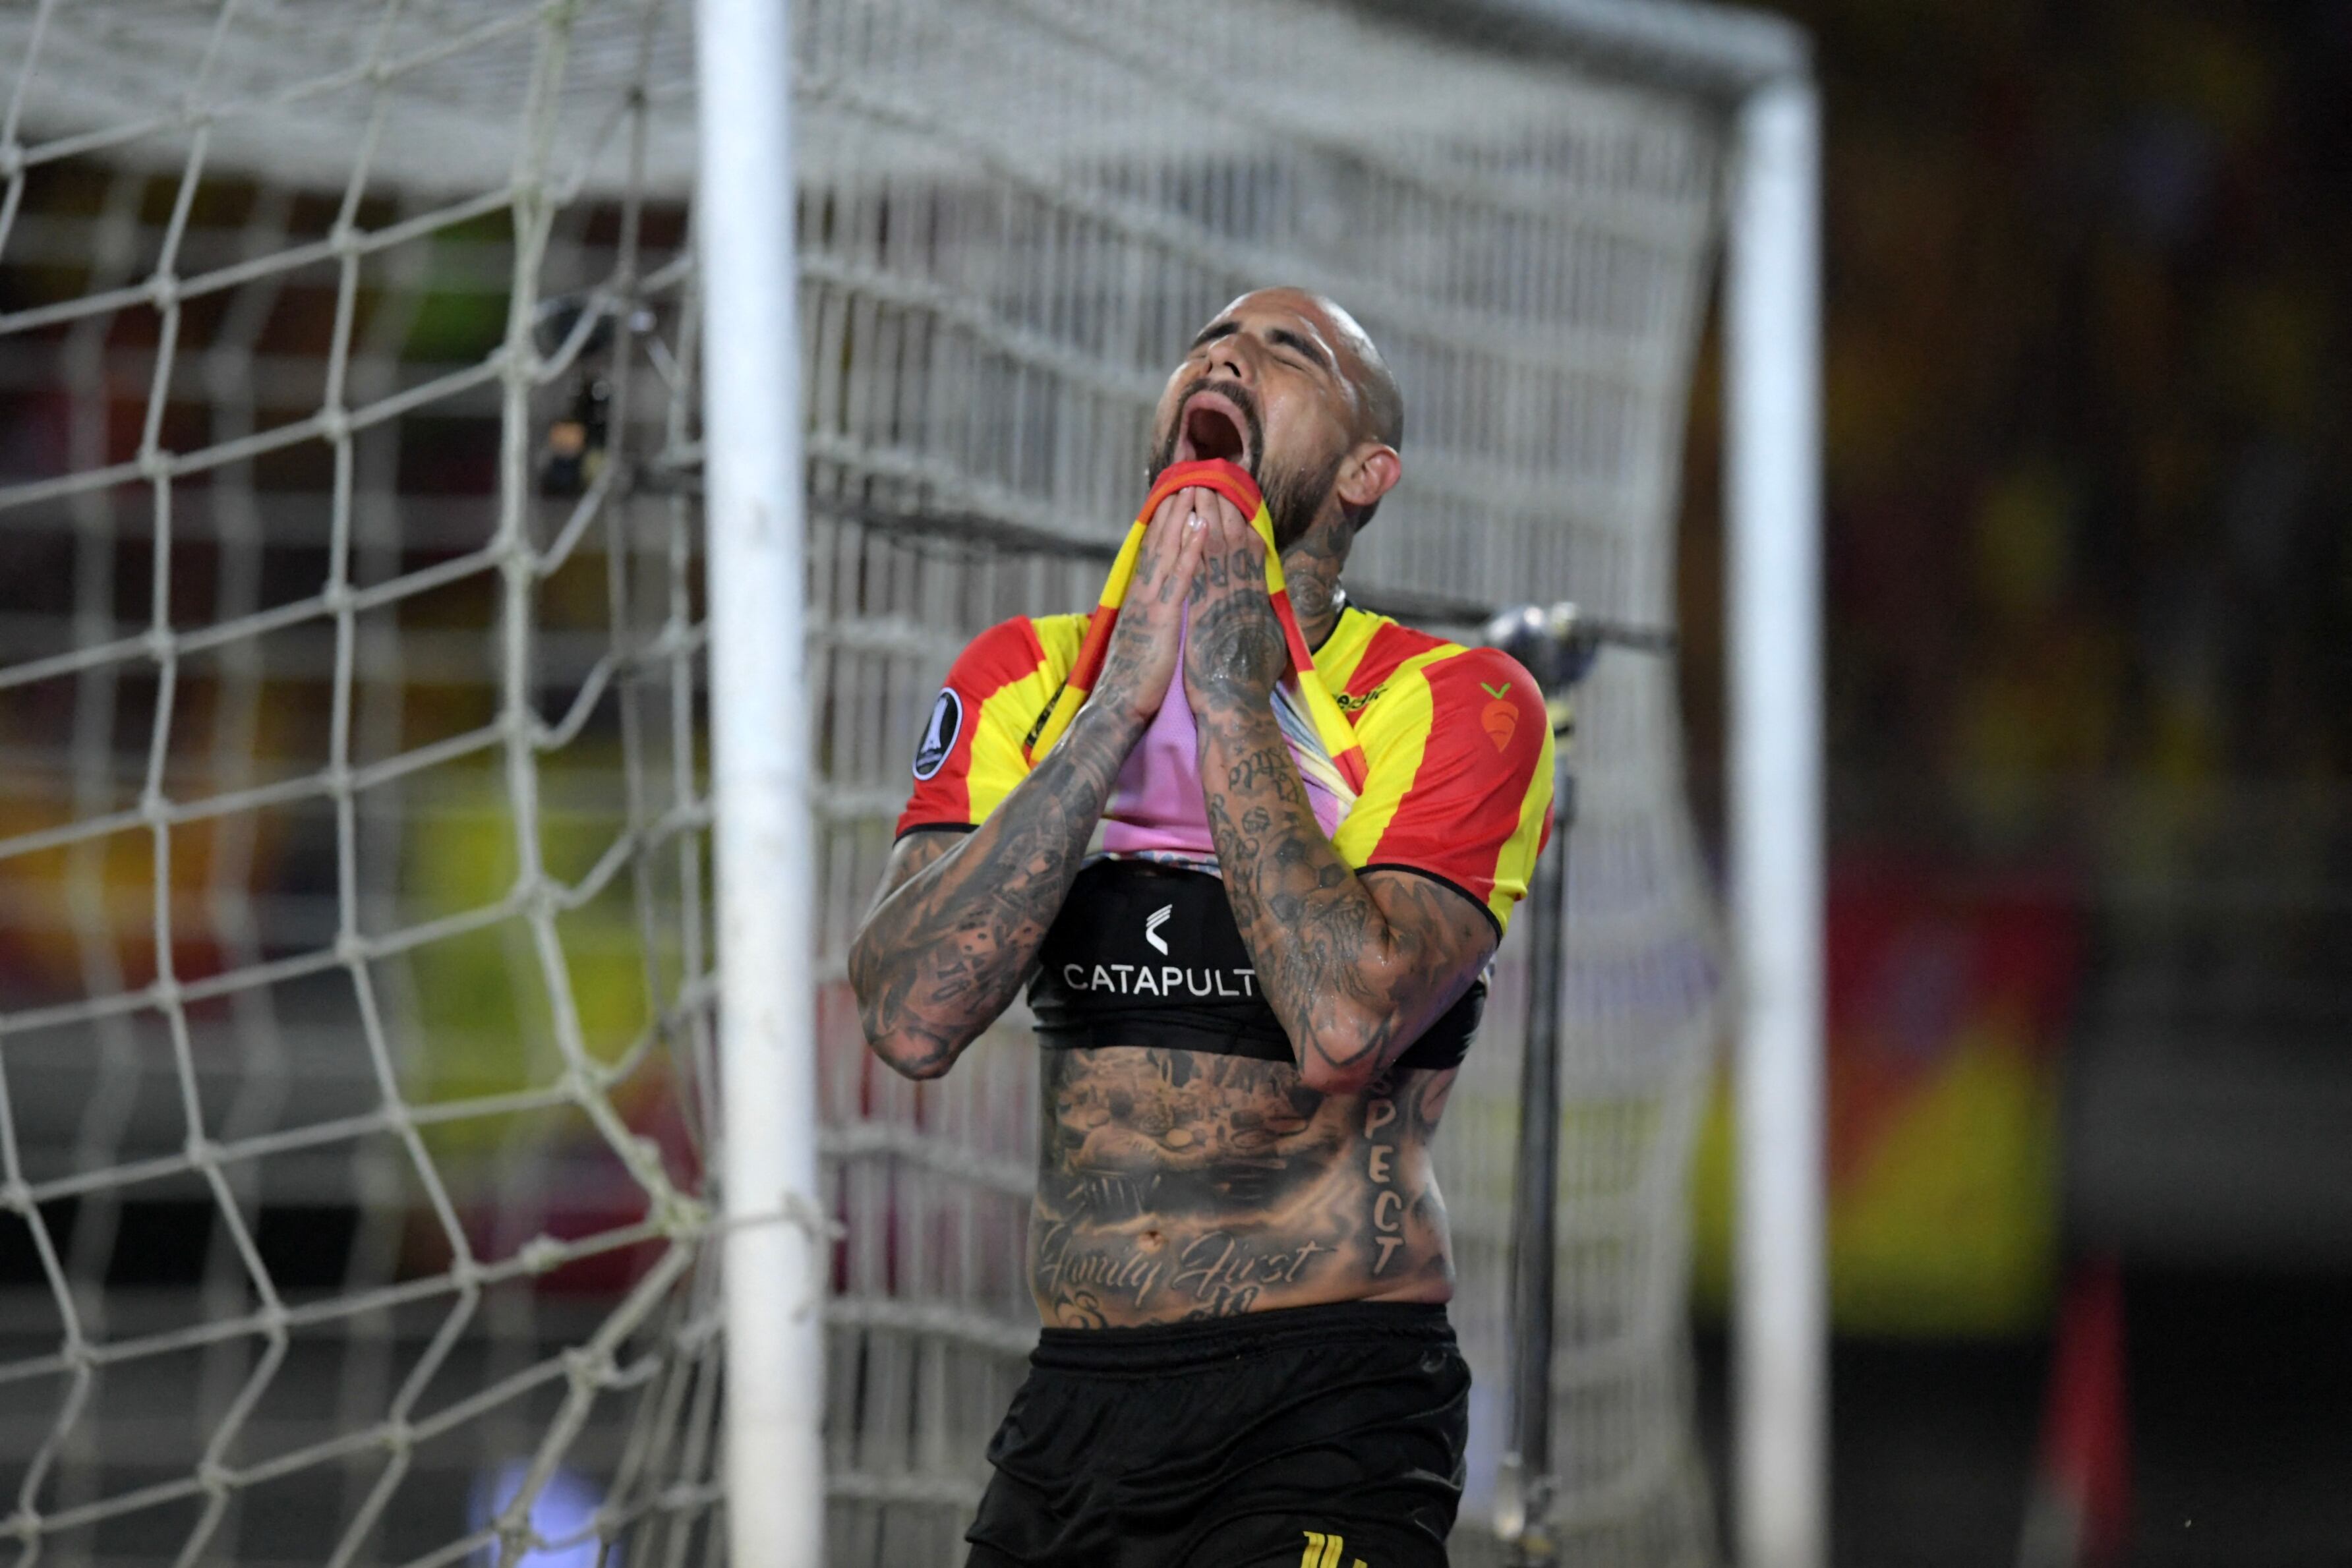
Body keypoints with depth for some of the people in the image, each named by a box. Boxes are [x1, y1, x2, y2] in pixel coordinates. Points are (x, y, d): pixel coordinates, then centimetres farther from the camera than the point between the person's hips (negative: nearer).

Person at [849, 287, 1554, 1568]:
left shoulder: (1456, 706, -2)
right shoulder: (1025, 684, 9)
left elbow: (1344, 1028, -19)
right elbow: (910, 1017, -7)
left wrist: (1232, 694, -11)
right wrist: (1124, 698, -9)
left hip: (1326, 1413, -4)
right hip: (1071, 1406, 4)